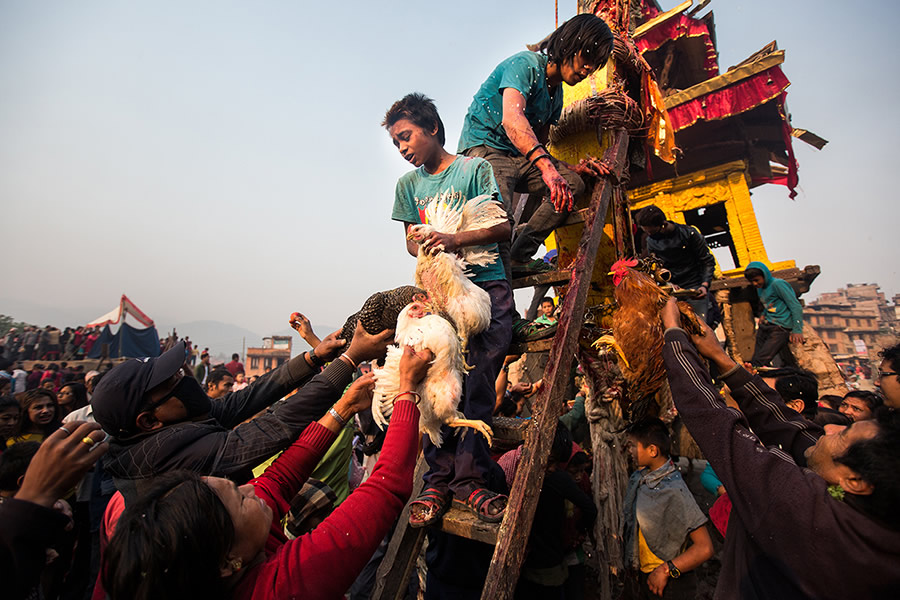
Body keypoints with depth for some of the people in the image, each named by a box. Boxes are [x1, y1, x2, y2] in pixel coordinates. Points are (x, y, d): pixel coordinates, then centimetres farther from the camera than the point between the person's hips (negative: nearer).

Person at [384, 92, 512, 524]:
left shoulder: (475, 168, 6)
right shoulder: (408, 185, 20)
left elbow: (503, 227, -2)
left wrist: (457, 240, -18)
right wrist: (427, 249, -4)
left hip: (486, 285, -3)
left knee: (478, 386, -7)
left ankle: (469, 479, 2)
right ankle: (439, 480, 2)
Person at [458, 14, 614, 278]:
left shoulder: (557, 93, 18)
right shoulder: (526, 64, -10)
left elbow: (538, 146, 19)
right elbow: (512, 119, -30)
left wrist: (571, 167, 1)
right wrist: (547, 168, -44)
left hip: (520, 158, 9)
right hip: (484, 149, -9)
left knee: (574, 183, -5)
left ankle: (520, 257, -11)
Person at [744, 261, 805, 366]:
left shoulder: (777, 284, -8)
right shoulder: (759, 289, 17)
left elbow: (796, 306, -10)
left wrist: (797, 330, -14)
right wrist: (763, 315, 10)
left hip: (780, 329, -8)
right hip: (764, 327, 8)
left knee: (757, 362, -19)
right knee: (754, 360, -3)